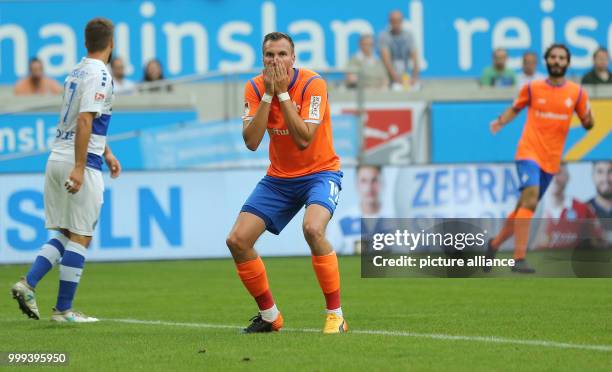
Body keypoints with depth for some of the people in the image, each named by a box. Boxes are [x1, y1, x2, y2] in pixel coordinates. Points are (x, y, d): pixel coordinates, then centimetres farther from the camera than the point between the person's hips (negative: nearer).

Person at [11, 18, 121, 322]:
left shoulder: (77, 72, 15)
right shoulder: (99, 76, -12)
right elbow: (84, 121, -21)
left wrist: (107, 153, 33)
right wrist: (79, 168, -24)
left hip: (57, 159, 8)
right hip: (80, 163, -8)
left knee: (65, 234, 14)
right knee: (80, 237, -1)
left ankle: (28, 283, -1)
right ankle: (63, 309, 0)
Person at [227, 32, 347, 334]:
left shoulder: (312, 84, -18)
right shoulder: (255, 88, -5)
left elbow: (304, 139, -26)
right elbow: (251, 141, -15)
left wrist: (282, 93, -26)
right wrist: (267, 94, -21)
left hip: (320, 172, -5)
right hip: (278, 178, 5)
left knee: (313, 229, -34)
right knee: (237, 240, -6)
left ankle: (335, 315, -21)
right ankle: (269, 315, 13)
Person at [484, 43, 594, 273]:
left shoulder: (577, 93, 4)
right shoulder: (532, 88, 1)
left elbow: (587, 124, 9)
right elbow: (515, 109, 15)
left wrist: (588, 120, -14)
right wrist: (500, 122, -5)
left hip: (551, 160, 4)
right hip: (529, 153, -4)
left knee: (525, 207, 12)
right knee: (530, 199, -23)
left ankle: (495, 243, 34)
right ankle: (519, 259, -26)